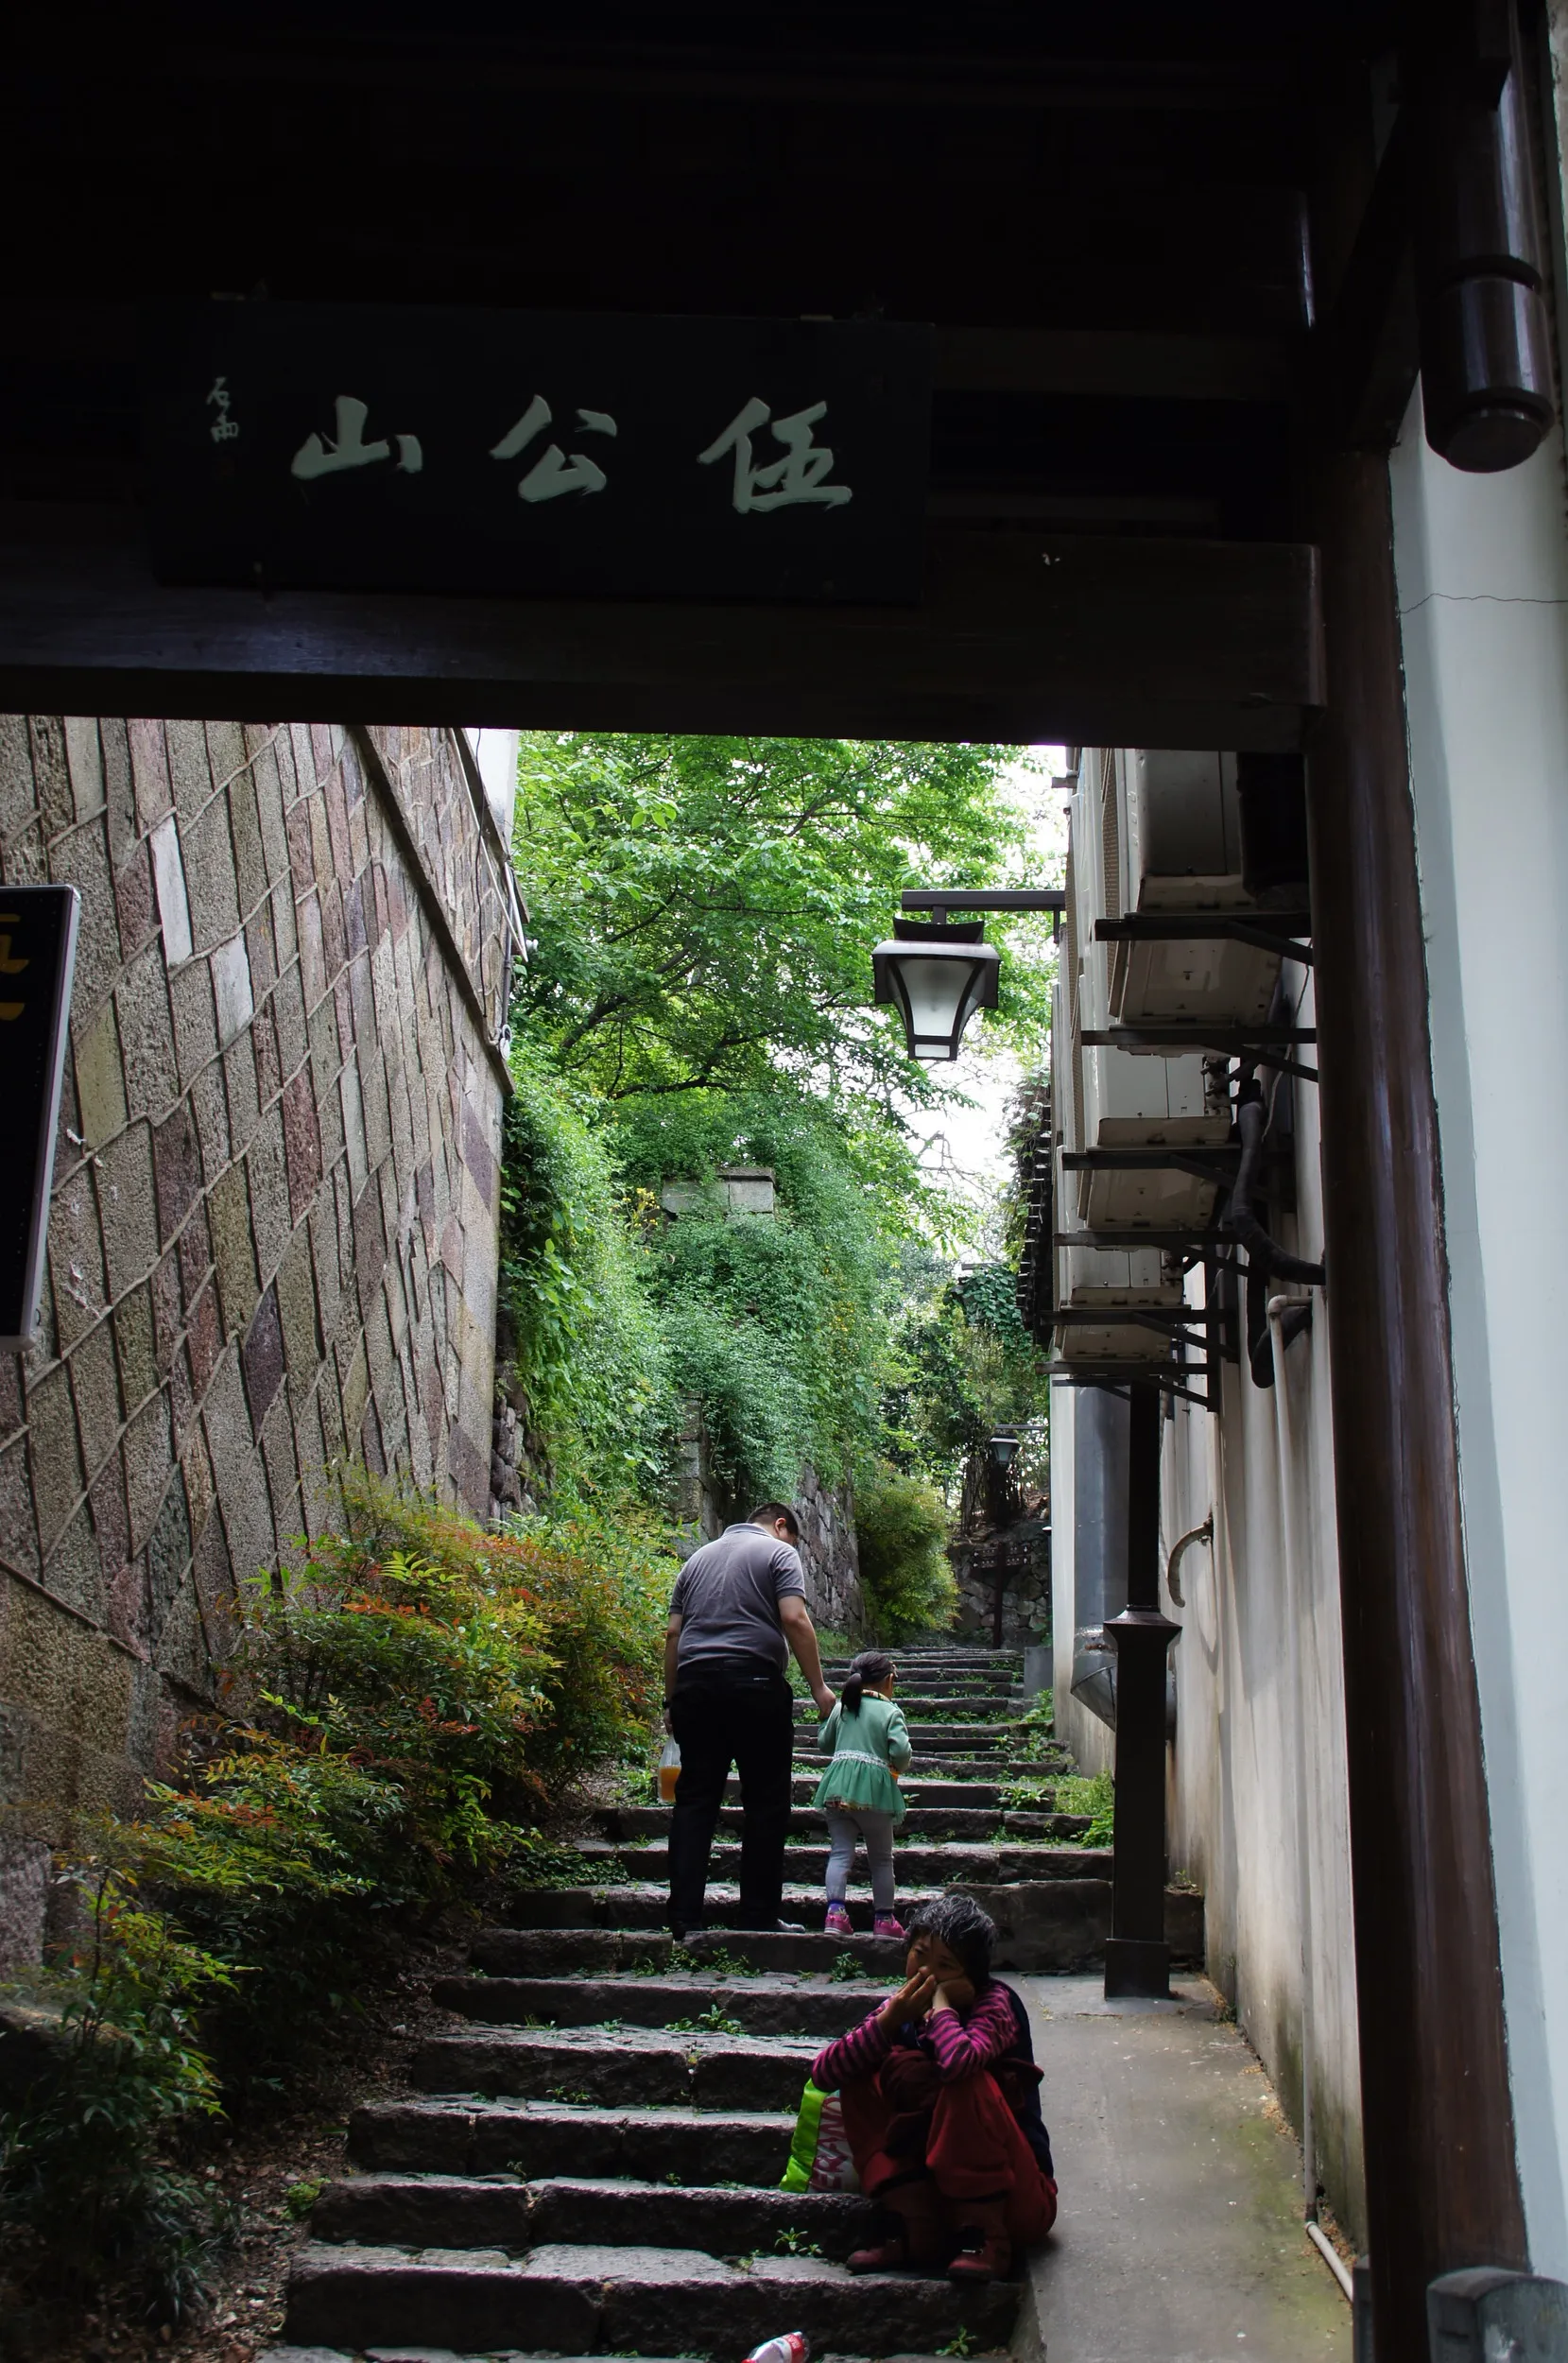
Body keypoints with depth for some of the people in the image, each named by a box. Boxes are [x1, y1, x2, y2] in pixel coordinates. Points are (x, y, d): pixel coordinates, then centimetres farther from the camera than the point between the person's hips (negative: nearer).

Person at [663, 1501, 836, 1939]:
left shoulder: (698, 1557, 22)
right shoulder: (778, 1552, 6)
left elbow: (673, 1633, 17)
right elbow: (794, 1619, -8)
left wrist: (671, 1700, 19)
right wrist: (819, 1687, -6)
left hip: (695, 1683, 5)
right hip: (755, 1683, -5)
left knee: (694, 1800, 5)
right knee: (765, 1803, 3)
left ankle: (684, 1916, 1)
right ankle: (758, 1916, 4)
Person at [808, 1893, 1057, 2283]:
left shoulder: (995, 2003, -14)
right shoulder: (904, 2008, 3)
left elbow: (957, 2061, -39)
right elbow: (823, 2074, -10)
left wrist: (941, 2002, -19)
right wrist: (890, 2018, -20)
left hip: (1019, 2200, -6)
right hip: (939, 2189, 6)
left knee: (967, 2082, -29)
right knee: (864, 2077, -5)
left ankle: (985, 2239, -19)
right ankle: (915, 2233, -12)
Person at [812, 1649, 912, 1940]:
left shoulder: (842, 1707, 10)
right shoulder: (890, 1711, -3)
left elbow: (824, 1743, 17)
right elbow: (901, 1750, -15)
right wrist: (898, 1768, 6)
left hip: (838, 1787, 3)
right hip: (874, 1788, -3)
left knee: (840, 1852, 3)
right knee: (881, 1858, 11)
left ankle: (834, 1912, -13)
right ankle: (884, 1919, 15)